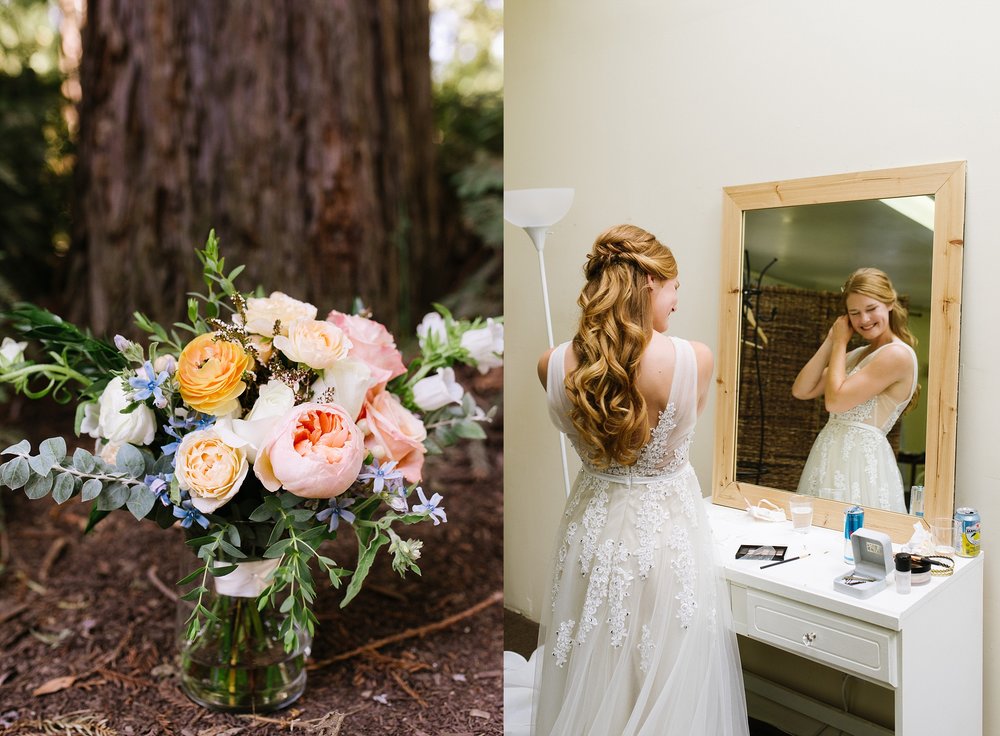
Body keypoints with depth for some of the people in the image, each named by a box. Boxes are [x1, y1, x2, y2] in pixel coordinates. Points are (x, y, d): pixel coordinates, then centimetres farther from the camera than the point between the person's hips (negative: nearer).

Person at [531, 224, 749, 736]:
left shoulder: (553, 366, -13)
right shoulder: (695, 359, -20)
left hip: (591, 531, 3)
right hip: (667, 533, -2)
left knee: (590, 686, 22)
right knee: (665, 688, 18)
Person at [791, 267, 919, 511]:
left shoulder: (898, 354, -10)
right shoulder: (856, 355, 16)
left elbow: (835, 400, -16)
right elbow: (801, 391, 8)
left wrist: (840, 343, -4)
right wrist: (831, 341, 6)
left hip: (862, 460, -8)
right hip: (828, 454, 8)